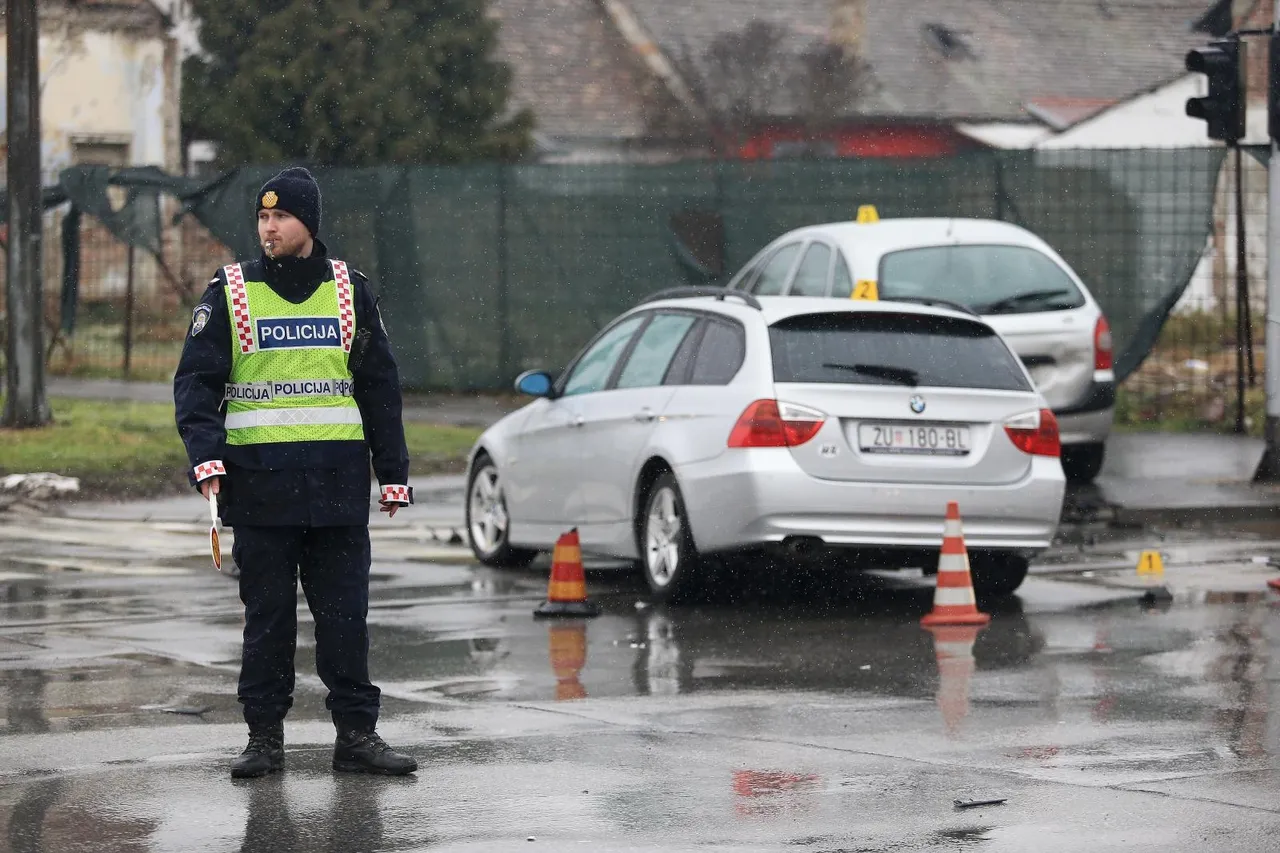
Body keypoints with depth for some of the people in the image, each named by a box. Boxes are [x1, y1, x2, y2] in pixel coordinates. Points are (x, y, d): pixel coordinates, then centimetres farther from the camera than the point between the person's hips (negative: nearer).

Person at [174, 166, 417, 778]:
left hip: (338, 482, 1)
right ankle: (264, 735, 9)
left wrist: (393, 473, 10)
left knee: (345, 614, 1)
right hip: (259, 482, -1)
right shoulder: (229, 295, 4)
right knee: (266, 614, 3)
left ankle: (356, 733, 6)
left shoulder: (349, 292, 10)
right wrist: (206, 454, -16)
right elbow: (196, 379, 0)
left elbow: (379, 385, 14)